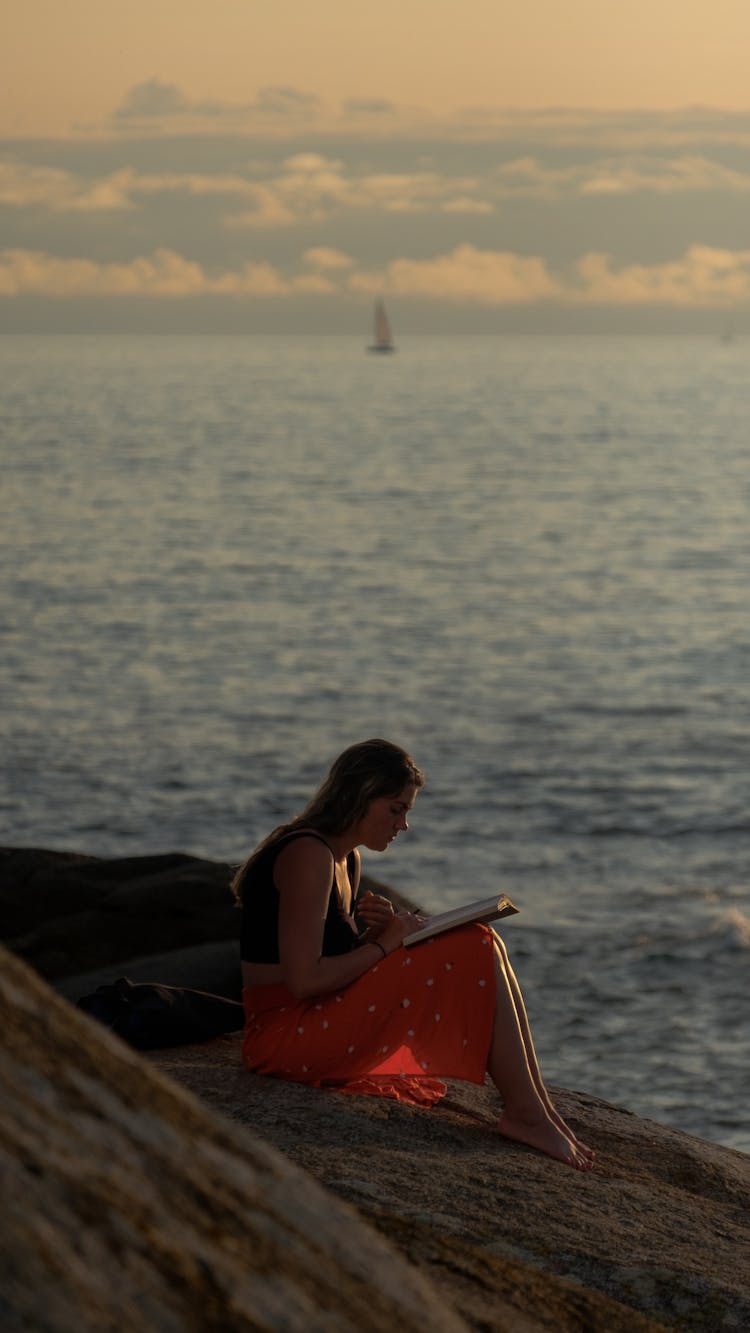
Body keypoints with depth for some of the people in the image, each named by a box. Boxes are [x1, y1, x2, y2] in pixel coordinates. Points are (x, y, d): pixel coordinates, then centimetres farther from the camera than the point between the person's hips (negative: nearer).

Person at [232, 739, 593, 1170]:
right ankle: (526, 1113, -10)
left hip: (318, 1028, 10)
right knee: (474, 950, -14)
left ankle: (540, 1107, -1)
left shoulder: (346, 860, 16)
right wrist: (383, 944, -12)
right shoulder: (307, 855, -16)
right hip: (285, 1032, -10)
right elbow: (304, 980, -23)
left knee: (483, 948, 4)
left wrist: (377, 932, 0)